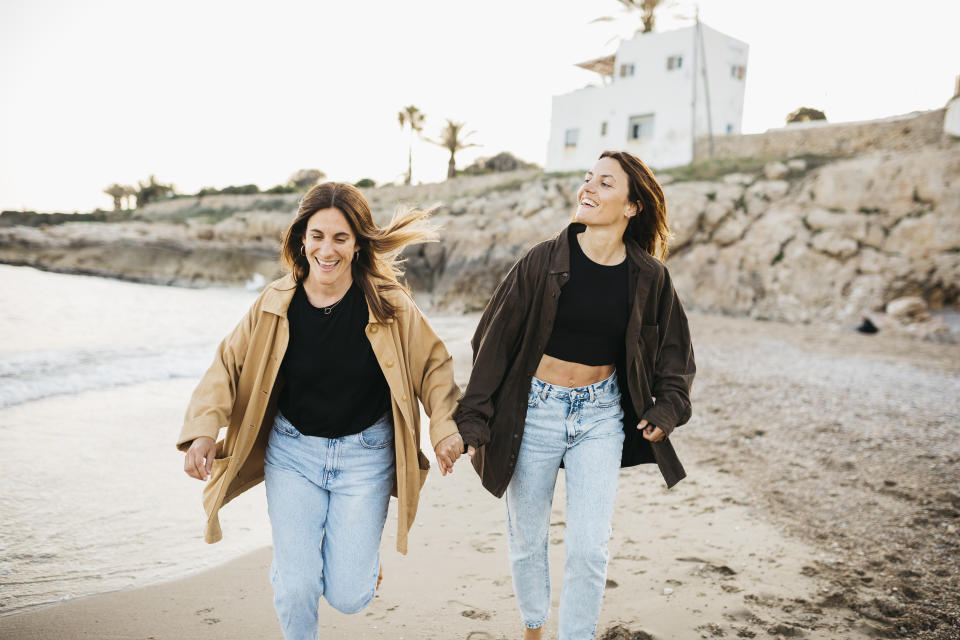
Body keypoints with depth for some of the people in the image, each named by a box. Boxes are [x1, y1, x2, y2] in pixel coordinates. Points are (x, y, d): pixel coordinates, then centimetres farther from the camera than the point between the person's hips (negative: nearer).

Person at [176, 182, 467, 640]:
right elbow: (228, 366, 0)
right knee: (295, 589, -2)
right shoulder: (276, 305, -9)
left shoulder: (389, 306, -13)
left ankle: (355, 546, 35)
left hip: (365, 456, -1)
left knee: (348, 595, 1)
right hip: (293, 452, 1)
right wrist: (203, 431, -13)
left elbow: (432, 365, -1)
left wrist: (446, 427, -12)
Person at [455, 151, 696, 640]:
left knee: (589, 548, -2)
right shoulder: (544, 261, -10)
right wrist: (474, 421, -5)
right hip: (535, 411, 0)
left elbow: (674, 353, 12)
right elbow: (495, 341, -4)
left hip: (602, 415, 1)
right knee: (527, 540, 13)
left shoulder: (649, 278, -4)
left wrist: (666, 410, 0)